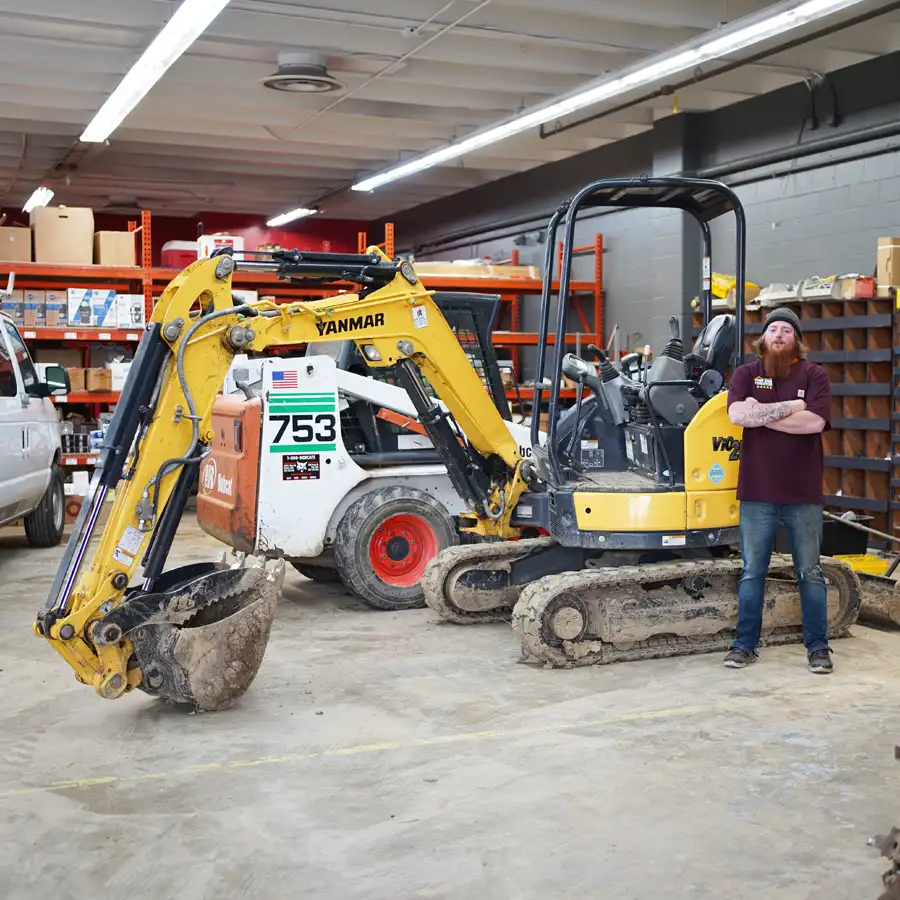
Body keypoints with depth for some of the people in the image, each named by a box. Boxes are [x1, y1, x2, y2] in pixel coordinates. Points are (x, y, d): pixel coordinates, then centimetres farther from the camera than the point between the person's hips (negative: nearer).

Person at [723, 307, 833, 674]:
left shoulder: (814, 374, 1)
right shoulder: (746, 374, 5)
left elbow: (815, 422, -14)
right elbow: (737, 414, -13)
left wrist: (760, 413, -12)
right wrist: (791, 405, -14)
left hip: (803, 494, 0)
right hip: (757, 493, 1)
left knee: (810, 573, 8)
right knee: (752, 573, 8)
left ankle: (818, 647, 18)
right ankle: (744, 644, 18)